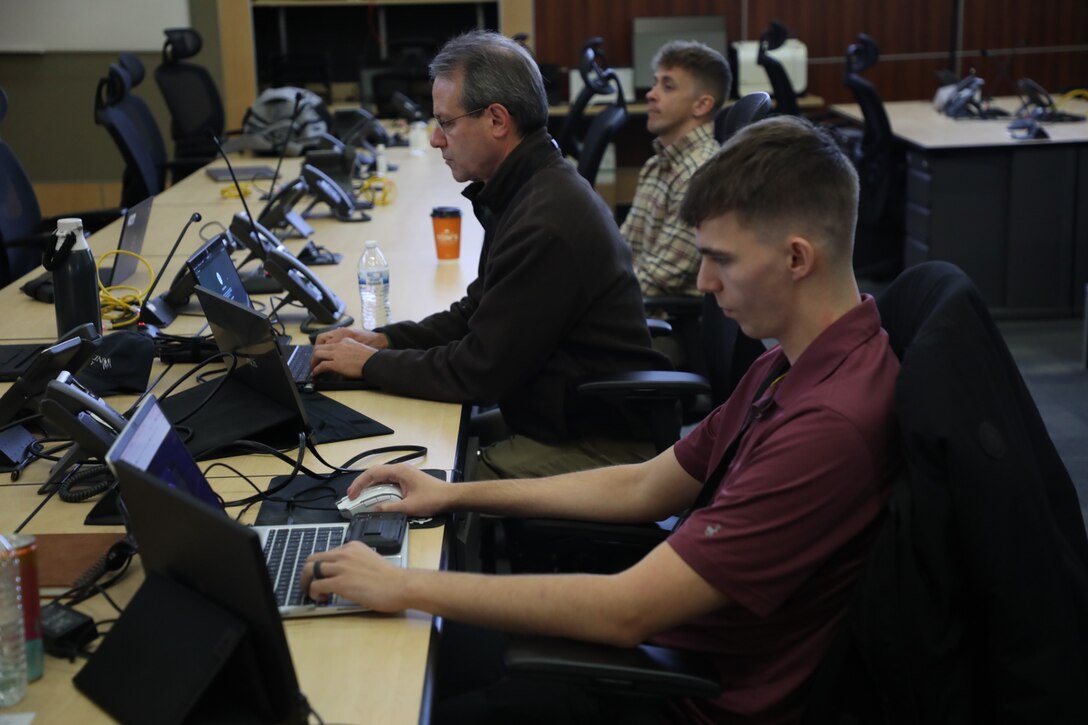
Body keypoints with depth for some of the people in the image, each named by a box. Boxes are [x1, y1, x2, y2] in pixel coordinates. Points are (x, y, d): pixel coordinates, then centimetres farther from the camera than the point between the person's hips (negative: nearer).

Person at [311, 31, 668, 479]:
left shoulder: (545, 223, -25)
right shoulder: (528, 190, 8)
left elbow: (478, 371, -20)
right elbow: (476, 314, 19)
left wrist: (371, 364, -7)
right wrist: (384, 340, 6)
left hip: (593, 450, -9)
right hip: (560, 424, 9)